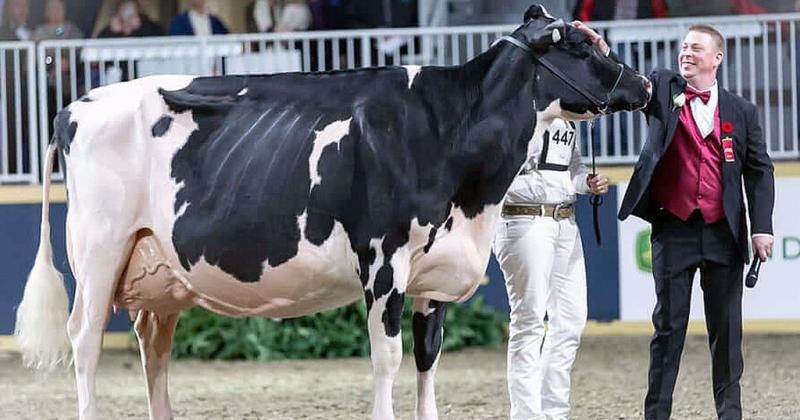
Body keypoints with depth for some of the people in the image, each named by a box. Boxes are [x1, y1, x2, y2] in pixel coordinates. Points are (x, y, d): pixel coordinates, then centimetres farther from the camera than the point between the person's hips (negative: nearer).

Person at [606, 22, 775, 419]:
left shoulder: (741, 111, 6)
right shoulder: (663, 88, 6)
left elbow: (759, 171, 6)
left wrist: (762, 227, -3)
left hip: (723, 233, 1)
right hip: (674, 230, -1)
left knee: (726, 327, 6)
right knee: (669, 326, 2)